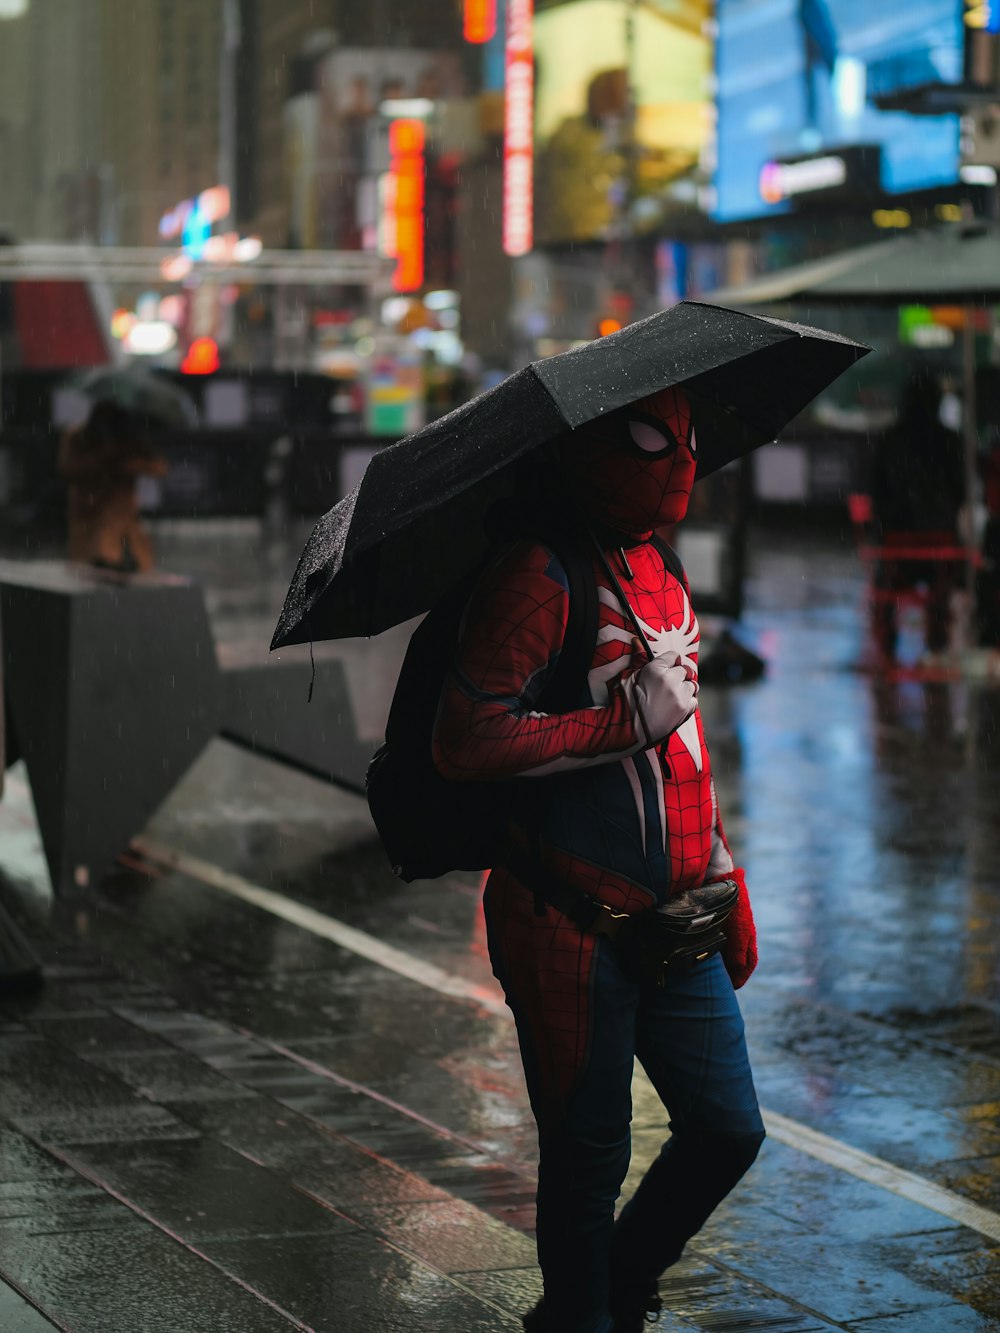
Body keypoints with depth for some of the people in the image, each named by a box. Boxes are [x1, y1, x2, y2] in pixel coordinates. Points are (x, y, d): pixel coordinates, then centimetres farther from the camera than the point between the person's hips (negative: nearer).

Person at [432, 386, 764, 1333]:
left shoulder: (660, 575, 13)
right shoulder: (541, 574, -14)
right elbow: (464, 741, -24)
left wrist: (728, 895, 23)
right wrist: (626, 720, -22)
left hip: (672, 923, 8)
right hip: (573, 926, -8)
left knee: (727, 1130, 9)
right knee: (588, 1156, 3)